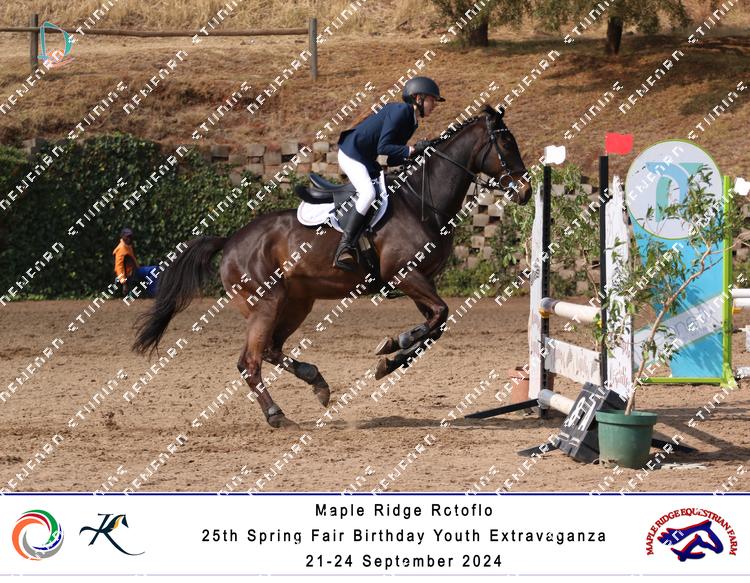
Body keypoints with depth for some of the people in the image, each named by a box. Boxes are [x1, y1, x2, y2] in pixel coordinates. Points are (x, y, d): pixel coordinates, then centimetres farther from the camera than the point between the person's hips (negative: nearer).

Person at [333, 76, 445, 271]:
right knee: (369, 193, -29)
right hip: (351, 154, -11)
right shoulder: (400, 112, -17)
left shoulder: (411, 121, 12)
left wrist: (417, 153, -3)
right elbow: (383, 148, -24)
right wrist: (412, 150, -25)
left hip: (366, 160, 11)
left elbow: (391, 159, 8)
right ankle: (345, 246, -31)